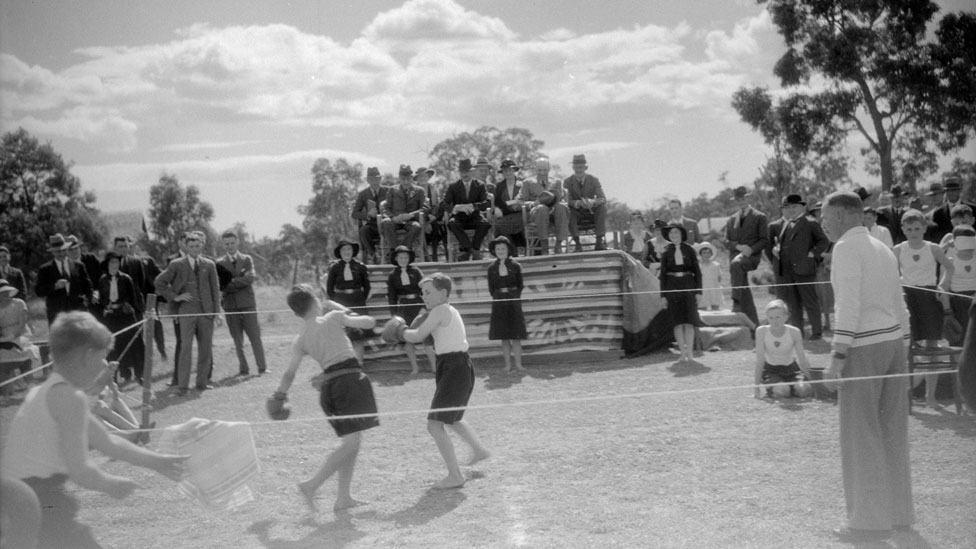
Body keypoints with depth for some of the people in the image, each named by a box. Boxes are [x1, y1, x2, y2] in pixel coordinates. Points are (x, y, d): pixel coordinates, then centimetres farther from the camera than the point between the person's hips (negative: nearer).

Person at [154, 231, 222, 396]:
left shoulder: (209, 265, 9)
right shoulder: (177, 265, 3)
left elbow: (215, 289, 11)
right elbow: (159, 282, 5)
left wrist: (217, 311, 5)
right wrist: (174, 297, -2)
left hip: (206, 311, 3)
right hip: (187, 310, -3)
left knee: (206, 347, 4)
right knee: (186, 346, -10)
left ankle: (202, 382, 14)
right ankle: (182, 385, -7)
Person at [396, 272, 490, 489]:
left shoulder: (441, 310, -14)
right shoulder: (451, 311, 15)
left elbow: (417, 336, -15)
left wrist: (402, 331, 4)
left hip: (454, 369, -10)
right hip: (460, 368, 10)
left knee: (435, 425, -11)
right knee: (452, 420, 30)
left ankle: (455, 476, -8)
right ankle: (479, 450, 48)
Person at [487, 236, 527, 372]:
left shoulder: (515, 266, -1)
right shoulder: (492, 268, 3)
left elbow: (520, 285, 6)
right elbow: (491, 288, 9)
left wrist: (514, 297, 1)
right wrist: (497, 297, 3)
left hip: (513, 302, -1)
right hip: (499, 303, 1)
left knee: (516, 335, -2)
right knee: (503, 336, 3)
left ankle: (518, 364, 2)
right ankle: (507, 364, 8)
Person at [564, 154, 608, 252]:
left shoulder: (594, 180, -5)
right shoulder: (568, 181, -6)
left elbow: (603, 199, -16)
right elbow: (568, 200, -15)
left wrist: (593, 202, -40)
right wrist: (579, 203, -38)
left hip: (592, 213, 1)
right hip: (577, 215, -1)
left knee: (602, 206, -28)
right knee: (567, 208, -32)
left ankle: (600, 241, -33)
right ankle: (577, 243, -35)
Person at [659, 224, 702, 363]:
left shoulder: (689, 250, 4)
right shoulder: (666, 252, 6)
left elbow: (697, 271, 5)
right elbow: (663, 274, 6)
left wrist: (698, 291, -2)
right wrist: (663, 294, 0)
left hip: (688, 286, -1)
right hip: (672, 287, 1)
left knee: (689, 321, -4)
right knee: (678, 322, 0)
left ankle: (689, 352, 1)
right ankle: (683, 353, 4)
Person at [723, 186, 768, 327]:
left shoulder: (759, 217, 5)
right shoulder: (732, 219, 19)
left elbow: (765, 240, 0)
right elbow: (726, 242, 14)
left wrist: (751, 249, -17)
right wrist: (738, 246, -7)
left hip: (751, 256, -5)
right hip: (735, 256, 5)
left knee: (736, 264, -39)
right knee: (745, 295, 2)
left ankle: (736, 301, -42)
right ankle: (753, 325, 9)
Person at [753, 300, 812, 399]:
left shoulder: (794, 332, -18)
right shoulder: (761, 331, -20)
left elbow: (802, 358, -11)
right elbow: (760, 360, -16)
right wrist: (757, 385, -17)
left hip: (791, 369, 1)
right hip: (770, 370, -1)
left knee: (803, 391, -25)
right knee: (781, 391, -30)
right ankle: (771, 390, 7)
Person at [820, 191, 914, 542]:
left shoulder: (847, 247, -9)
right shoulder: (883, 249, 16)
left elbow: (849, 305, -18)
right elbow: (899, 306, 17)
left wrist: (838, 357, -20)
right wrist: (902, 352, 21)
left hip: (863, 348, -8)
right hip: (893, 342, 8)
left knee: (861, 435, -2)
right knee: (892, 432, 12)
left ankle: (871, 522, 1)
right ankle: (899, 513, 19)